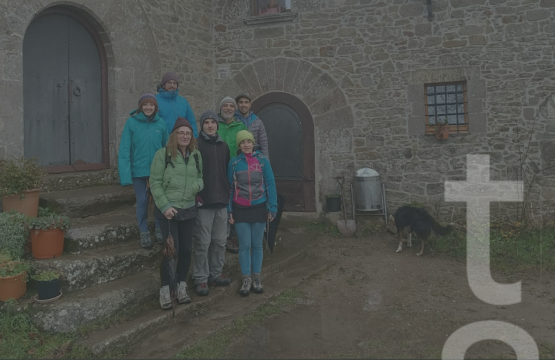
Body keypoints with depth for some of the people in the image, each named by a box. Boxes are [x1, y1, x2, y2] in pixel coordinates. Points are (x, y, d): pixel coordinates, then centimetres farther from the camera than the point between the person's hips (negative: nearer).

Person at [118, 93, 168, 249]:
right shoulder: (131, 122, -9)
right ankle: (144, 233, 24)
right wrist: (125, 173, -16)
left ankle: (159, 229, 31)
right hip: (138, 170, -2)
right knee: (142, 201, 7)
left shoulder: (161, 123, -2)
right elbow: (124, 149, -10)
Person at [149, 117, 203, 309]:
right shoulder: (163, 154, -8)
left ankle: (181, 287, 27)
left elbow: (201, 176, 17)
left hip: (188, 210, 5)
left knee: (186, 249, 10)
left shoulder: (196, 155, 7)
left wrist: (198, 185, -7)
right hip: (168, 210, -5)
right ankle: (165, 290, 11)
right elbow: (155, 183, -8)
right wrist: (165, 206, -14)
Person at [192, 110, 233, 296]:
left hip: (222, 201, 6)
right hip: (203, 202, -6)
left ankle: (216, 274, 24)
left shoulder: (224, 146, 13)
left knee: (220, 241, 11)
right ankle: (201, 278, 10)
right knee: (203, 242, 0)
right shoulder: (196, 145, -5)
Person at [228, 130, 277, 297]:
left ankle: (256, 278, 19)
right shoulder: (234, 163, 1)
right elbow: (230, 187, 5)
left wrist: (272, 207, -3)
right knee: (244, 245, 2)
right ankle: (246, 280, 12)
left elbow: (270, 185, 1)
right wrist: (229, 210, 2)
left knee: (257, 244, 7)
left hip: (259, 208, 0)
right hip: (240, 209, 0)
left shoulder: (262, 161, -1)